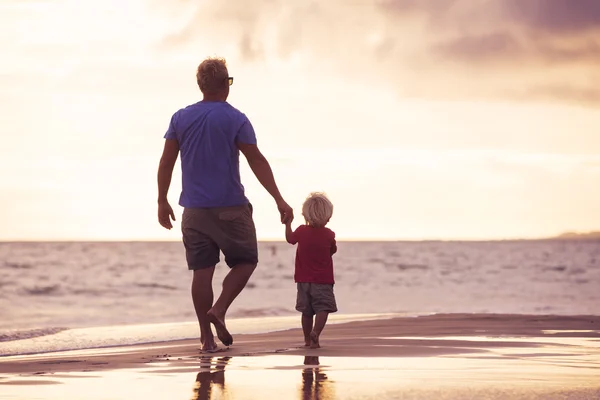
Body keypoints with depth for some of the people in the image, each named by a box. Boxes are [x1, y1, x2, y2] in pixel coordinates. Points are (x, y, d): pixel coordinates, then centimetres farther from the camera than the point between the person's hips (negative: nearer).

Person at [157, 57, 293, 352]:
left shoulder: (180, 118, 6)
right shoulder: (235, 120, -6)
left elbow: (166, 163, 6)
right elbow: (257, 162, -10)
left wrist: (162, 202, 14)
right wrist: (279, 200, -9)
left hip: (194, 210, 4)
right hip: (230, 207, -4)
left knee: (202, 270, 5)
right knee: (245, 261, 12)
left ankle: (207, 337, 4)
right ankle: (219, 309, -8)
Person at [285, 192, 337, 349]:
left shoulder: (301, 231, -3)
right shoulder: (329, 234, -8)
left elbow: (290, 239, 18)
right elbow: (333, 251, 9)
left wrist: (288, 223, 31)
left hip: (303, 280, 3)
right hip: (323, 280, -3)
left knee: (307, 311, 14)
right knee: (323, 308, -8)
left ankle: (307, 339, 20)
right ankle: (315, 333, -30)